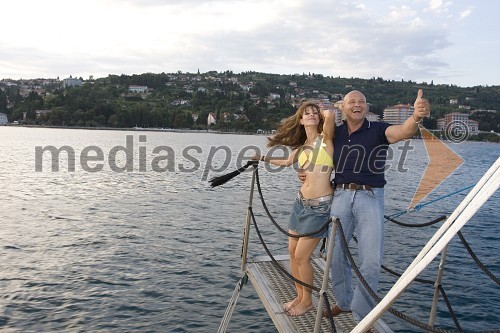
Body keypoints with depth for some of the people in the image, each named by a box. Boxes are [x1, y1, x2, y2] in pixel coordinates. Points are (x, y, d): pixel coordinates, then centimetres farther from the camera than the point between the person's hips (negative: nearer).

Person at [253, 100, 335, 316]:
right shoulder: (301, 146, 10)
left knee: (301, 256, -2)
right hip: (301, 202, 7)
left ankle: (307, 301, 20)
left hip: (320, 207, -7)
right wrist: (263, 158, 34)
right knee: (292, 252, 11)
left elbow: (330, 115, -27)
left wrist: (325, 113, -5)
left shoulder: (325, 138, -8)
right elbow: (287, 162, 27)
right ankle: (299, 296, 30)